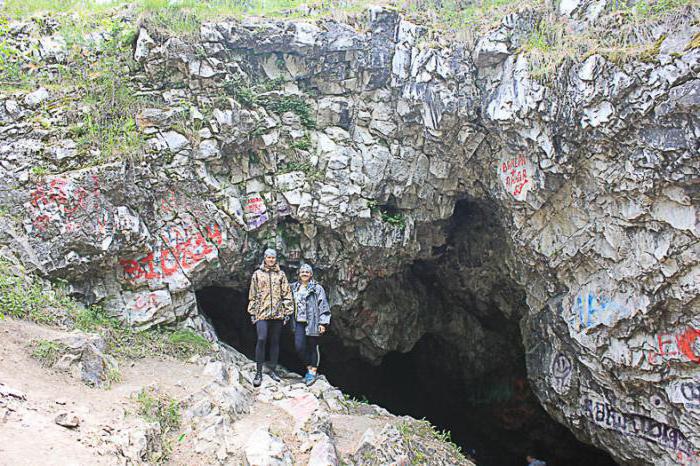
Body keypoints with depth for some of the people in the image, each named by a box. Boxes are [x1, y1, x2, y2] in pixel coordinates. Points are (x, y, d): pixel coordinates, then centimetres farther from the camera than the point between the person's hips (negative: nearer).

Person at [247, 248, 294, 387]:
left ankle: (273, 370, 17)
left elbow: (287, 294, 8)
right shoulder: (257, 274, 8)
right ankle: (258, 372, -8)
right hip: (262, 313, -2)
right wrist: (252, 312, 3)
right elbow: (252, 295, 8)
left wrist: (287, 312, 3)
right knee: (261, 339, -13)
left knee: (275, 342, 7)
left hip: (278, 313, 2)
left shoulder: (281, 274, 9)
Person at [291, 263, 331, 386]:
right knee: (299, 347, -5)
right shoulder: (294, 288, 13)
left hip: (313, 322, -4)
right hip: (299, 322, 4)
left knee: (313, 347, 4)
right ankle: (309, 368, 15)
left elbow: (323, 307, -4)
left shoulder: (317, 288, -2)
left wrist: (323, 323, -9)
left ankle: (313, 372, 16)